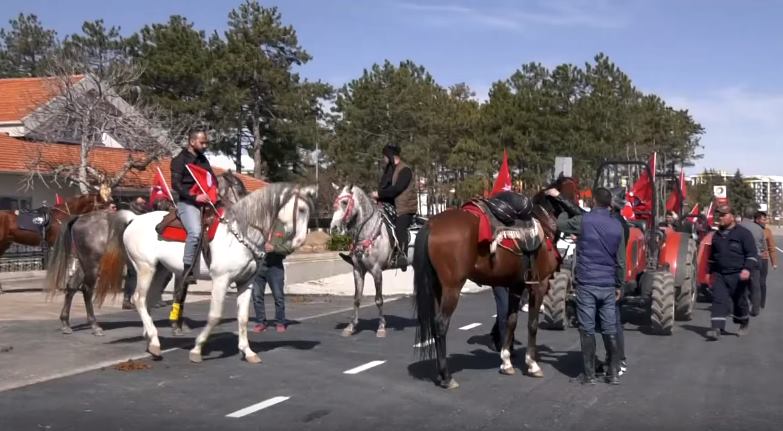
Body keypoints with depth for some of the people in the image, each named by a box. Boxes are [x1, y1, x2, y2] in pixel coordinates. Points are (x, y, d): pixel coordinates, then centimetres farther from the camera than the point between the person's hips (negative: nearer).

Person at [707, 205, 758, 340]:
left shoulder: (743, 233, -4)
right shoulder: (717, 235, 15)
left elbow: (752, 253, -10)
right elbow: (712, 255, 26)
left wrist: (747, 268, -22)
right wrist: (712, 271, 25)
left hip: (738, 276, -4)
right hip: (719, 275, 4)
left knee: (739, 302, 9)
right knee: (719, 301, -9)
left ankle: (743, 325, 32)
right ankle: (717, 329, -16)